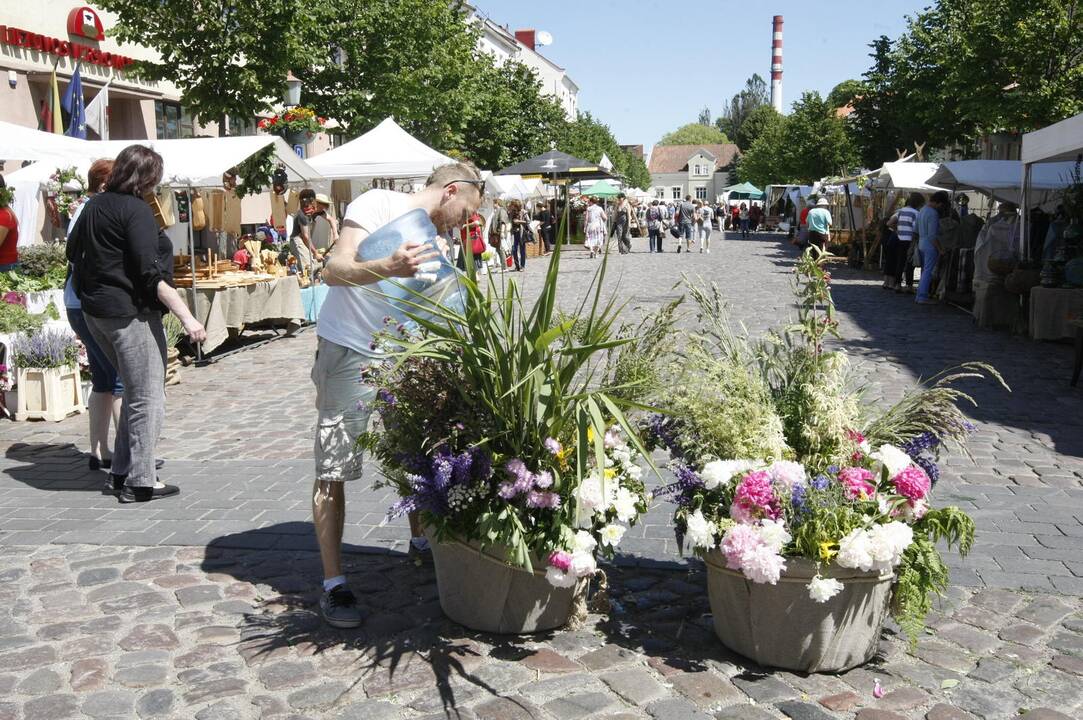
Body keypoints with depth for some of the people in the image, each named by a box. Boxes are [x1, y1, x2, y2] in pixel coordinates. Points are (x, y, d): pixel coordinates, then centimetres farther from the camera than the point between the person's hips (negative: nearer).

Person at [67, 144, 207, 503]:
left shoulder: (94, 205, 11)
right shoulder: (136, 210, -15)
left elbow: (73, 251, 22)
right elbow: (151, 273, -22)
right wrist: (186, 316, -24)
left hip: (95, 311, 9)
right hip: (130, 312, -9)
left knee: (135, 392, 19)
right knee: (148, 397, -1)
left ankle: (120, 473, 20)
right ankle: (140, 481, 2)